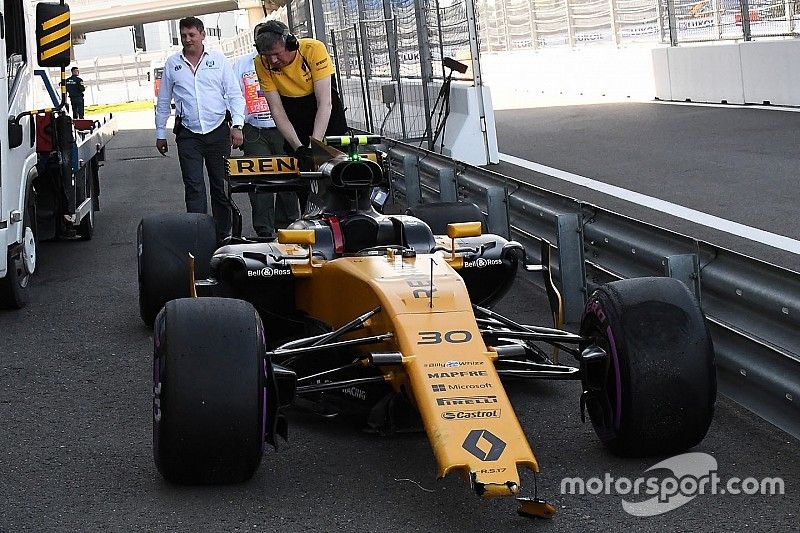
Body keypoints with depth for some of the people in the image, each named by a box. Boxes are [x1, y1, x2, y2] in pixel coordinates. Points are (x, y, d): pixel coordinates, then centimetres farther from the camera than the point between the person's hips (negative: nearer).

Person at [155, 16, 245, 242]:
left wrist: (237, 125, -7)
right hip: (188, 135, 0)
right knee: (194, 187, -7)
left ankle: (223, 235, 14)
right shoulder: (172, 64, 8)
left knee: (221, 186, 5)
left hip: (218, 131, 0)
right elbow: (163, 102, 15)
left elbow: (234, 94, 4)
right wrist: (160, 134, 13)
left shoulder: (218, 59, 5)